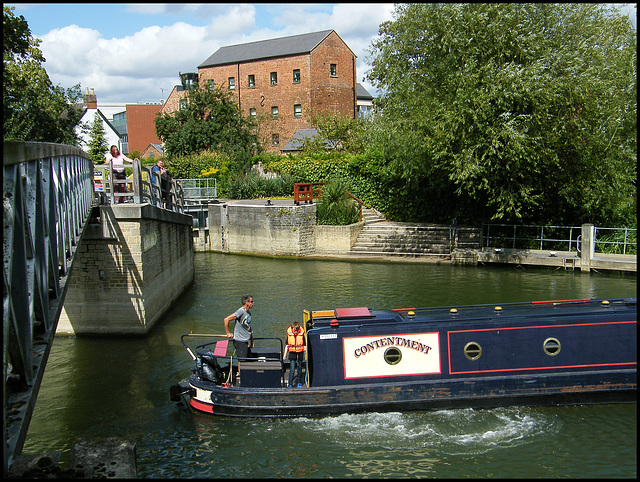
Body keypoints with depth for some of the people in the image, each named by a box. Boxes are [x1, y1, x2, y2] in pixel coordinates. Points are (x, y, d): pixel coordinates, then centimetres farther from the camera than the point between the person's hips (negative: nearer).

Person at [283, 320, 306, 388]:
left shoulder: (302, 333, -8)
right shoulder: (289, 333, -4)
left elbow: (304, 345, 2)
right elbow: (287, 345, 6)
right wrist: (285, 355, 7)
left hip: (300, 352, 0)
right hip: (292, 352, 0)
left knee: (299, 368, 9)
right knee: (292, 369, -7)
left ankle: (299, 382, 25)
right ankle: (290, 384, -1)